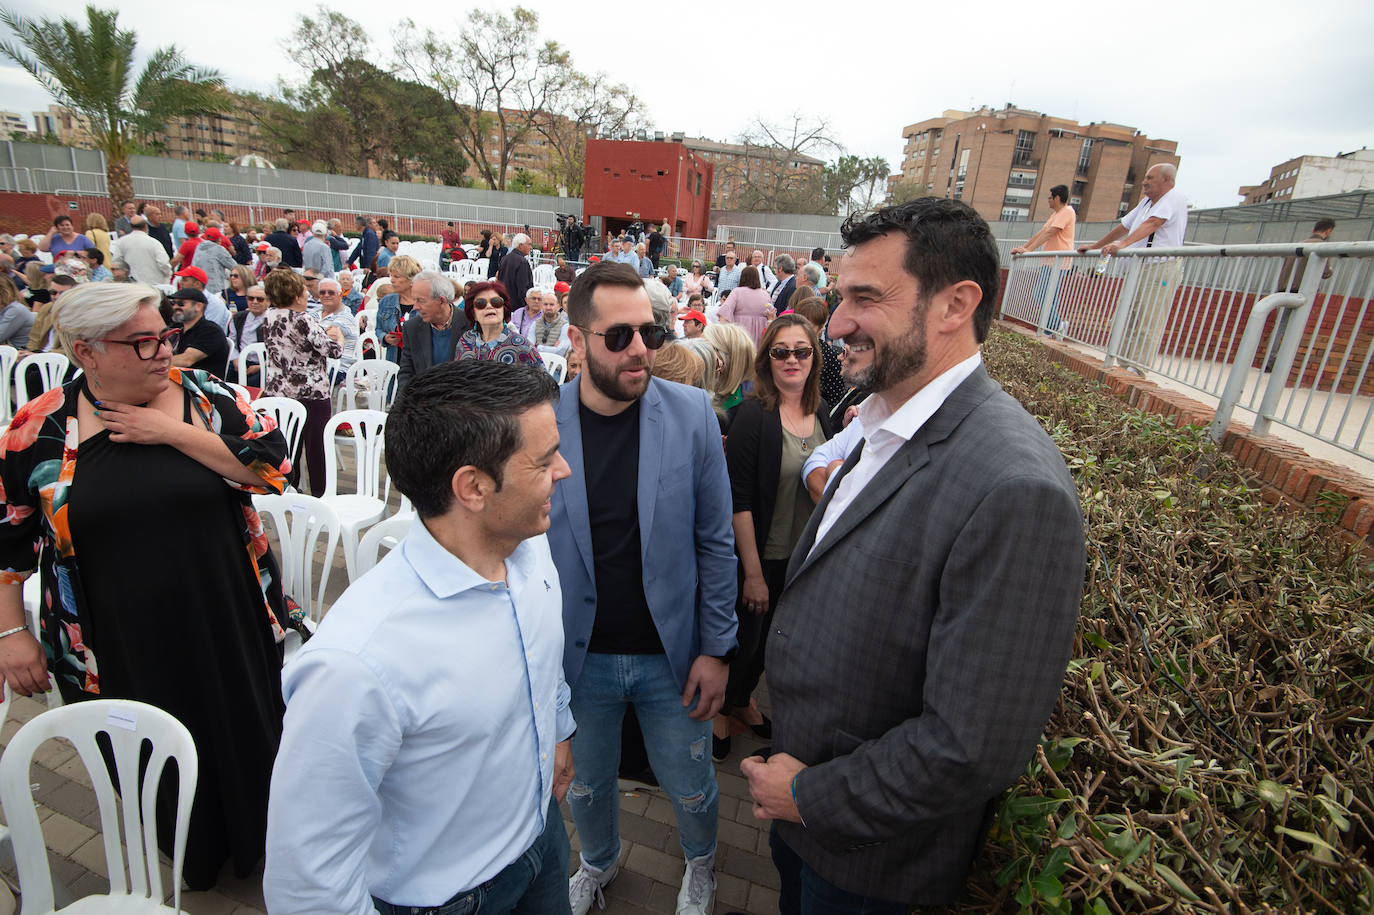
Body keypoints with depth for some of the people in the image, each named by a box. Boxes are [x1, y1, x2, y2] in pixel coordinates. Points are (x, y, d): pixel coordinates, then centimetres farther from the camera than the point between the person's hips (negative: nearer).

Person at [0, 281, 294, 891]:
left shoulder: (205, 395, -6)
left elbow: (272, 463, -15)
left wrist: (175, 432, -20)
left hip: (228, 629, 0)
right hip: (121, 650, 0)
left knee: (249, 735, 17)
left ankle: (257, 842, 46)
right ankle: (194, 861, 47)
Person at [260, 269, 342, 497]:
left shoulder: (268, 317, 3)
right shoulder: (305, 321, -19)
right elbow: (334, 350, -20)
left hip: (276, 391, 6)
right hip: (310, 392, -6)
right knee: (316, 444, 5)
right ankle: (320, 492, 14)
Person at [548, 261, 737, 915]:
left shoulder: (691, 413, -13)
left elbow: (714, 541, -6)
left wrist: (716, 647, -6)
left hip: (672, 654, 0)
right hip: (579, 657, 1)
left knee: (689, 787, 20)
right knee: (585, 785, 25)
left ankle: (700, 862, 56)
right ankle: (599, 861, 59)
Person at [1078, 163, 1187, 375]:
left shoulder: (1175, 197, -6)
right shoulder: (1147, 201, 22)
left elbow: (1152, 223, -22)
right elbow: (1124, 226, 29)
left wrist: (1122, 244, -36)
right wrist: (1094, 246, 28)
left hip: (1163, 267, -9)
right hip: (1140, 268, 9)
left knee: (1148, 323, -13)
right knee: (1129, 318, 4)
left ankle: (1136, 369, -17)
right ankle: (1124, 364, 6)